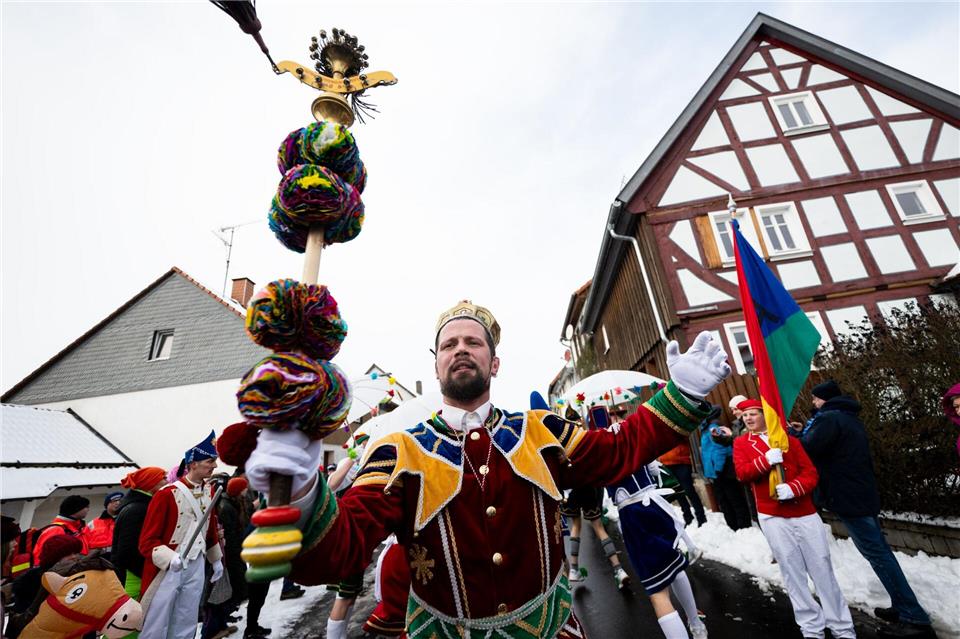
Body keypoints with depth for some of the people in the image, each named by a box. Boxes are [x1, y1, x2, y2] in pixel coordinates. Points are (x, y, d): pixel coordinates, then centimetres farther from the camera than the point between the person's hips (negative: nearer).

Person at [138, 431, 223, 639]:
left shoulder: (209, 493, 4)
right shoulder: (167, 494, -16)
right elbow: (147, 542, -15)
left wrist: (216, 559, 20)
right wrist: (170, 558, -30)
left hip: (196, 568, 6)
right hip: (166, 570, -6)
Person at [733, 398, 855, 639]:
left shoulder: (789, 439, 6)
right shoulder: (741, 443, 2)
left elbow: (810, 473, 0)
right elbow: (742, 473, -12)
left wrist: (792, 488, -19)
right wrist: (766, 460, -27)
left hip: (805, 513, 1)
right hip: (773, 517, -1)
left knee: (822, 569, 9)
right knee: (793, 573, 7)